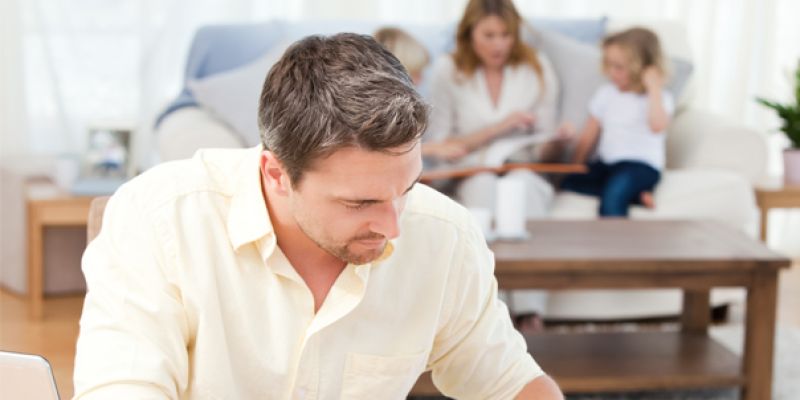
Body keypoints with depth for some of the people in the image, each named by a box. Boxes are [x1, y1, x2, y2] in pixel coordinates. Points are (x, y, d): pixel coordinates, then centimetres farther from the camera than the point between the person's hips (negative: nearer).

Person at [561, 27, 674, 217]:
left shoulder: (659, 98, -3)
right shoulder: (605, 93, 13)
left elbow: (657, 126, -26)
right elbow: (588, 137, 15)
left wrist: (654, 88, -19)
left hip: (641, 165, -6)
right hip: (606, 164, 7)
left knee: (613, 194, -36)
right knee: (568, 181, -21)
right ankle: (635, 195, -24)